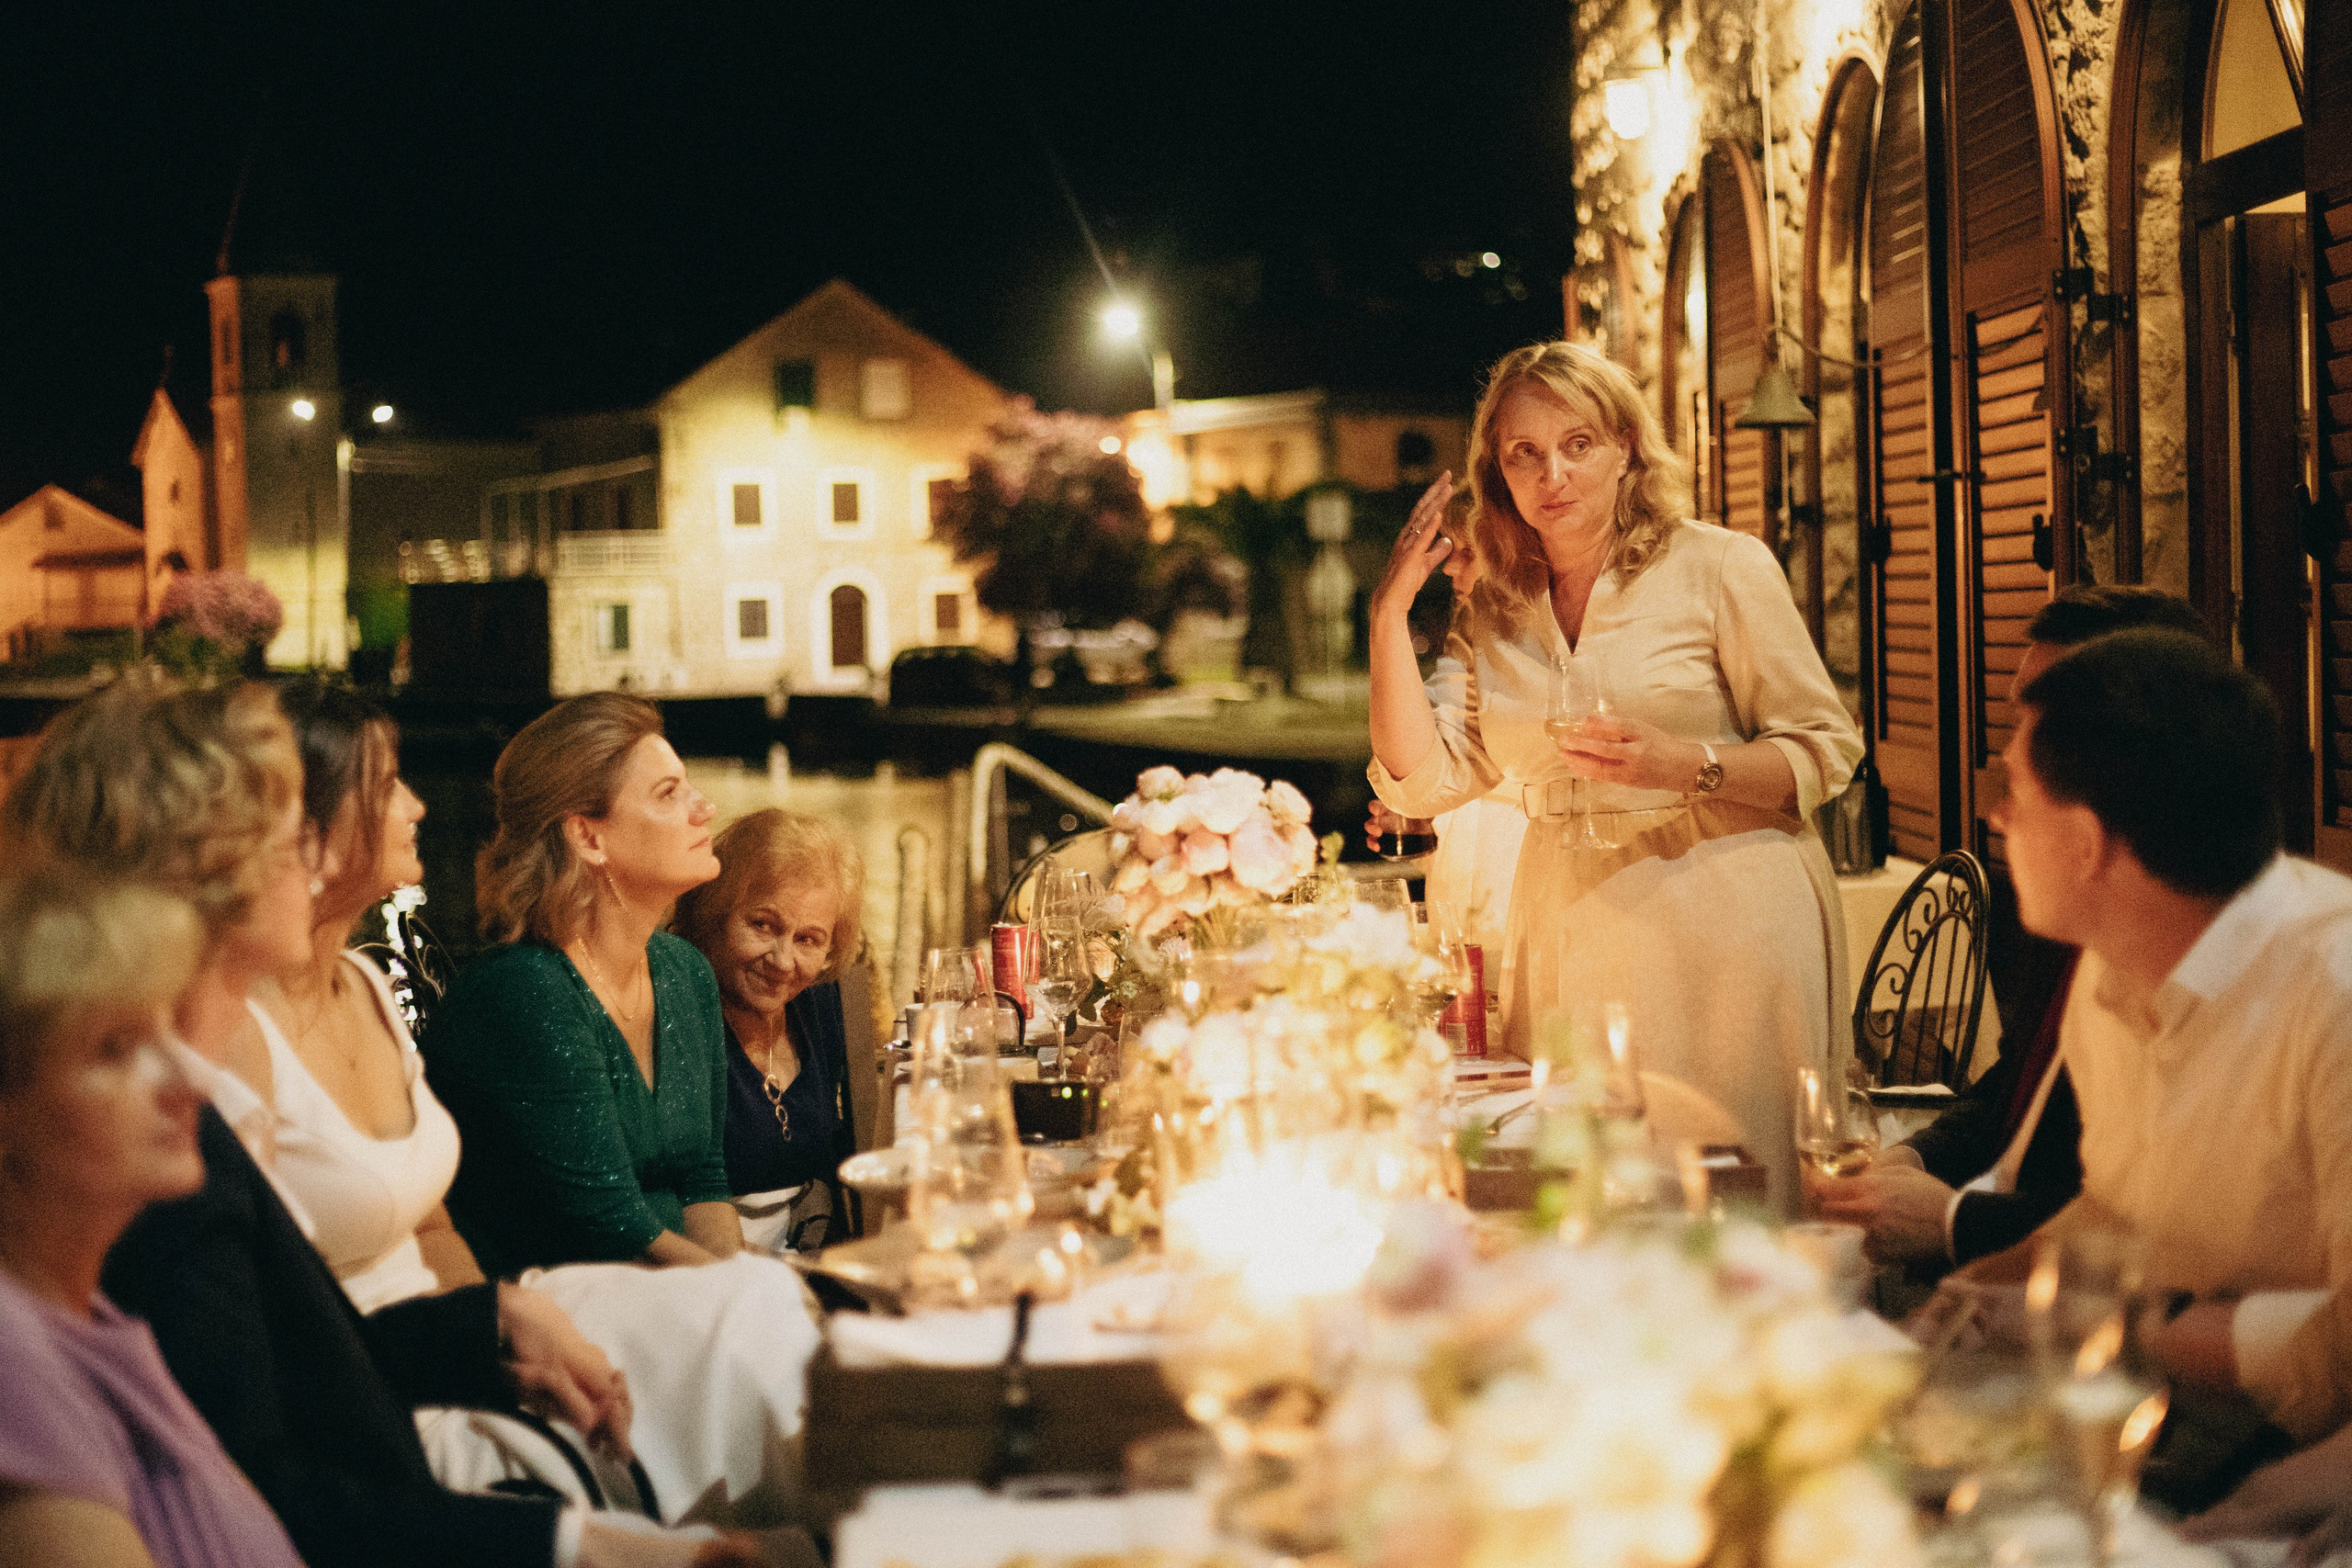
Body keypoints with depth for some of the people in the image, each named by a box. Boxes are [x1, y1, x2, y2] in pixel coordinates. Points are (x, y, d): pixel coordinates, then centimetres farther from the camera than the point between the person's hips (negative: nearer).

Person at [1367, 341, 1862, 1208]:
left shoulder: (1720, 568, -3)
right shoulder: (1496, 610, 9)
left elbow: (1826, 751, -3)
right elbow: (1423, 780, 2)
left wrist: (1682, 765, -19)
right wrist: (1389, 613, -1)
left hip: (1724, 928, -4)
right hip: (1569, 937, 4)